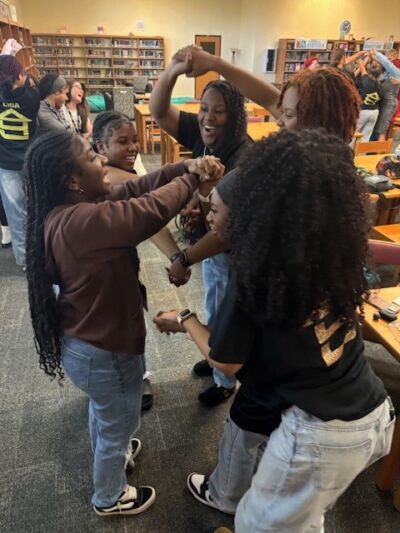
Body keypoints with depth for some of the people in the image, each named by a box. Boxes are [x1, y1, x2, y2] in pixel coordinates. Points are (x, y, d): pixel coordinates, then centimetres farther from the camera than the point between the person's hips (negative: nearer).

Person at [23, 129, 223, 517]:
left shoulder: (65, 213, -4)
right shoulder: (84, 221, -34)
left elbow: (134, 189, -6)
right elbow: (154, 208, -30)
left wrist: (186, 165, -14)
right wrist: (193, 177, -12)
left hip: (86, 341, 9)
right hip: (104, 352, -9)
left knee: (102, 411, 35)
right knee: (119, 424, 19)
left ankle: (108, 455, 64)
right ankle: (109, 498, 47)